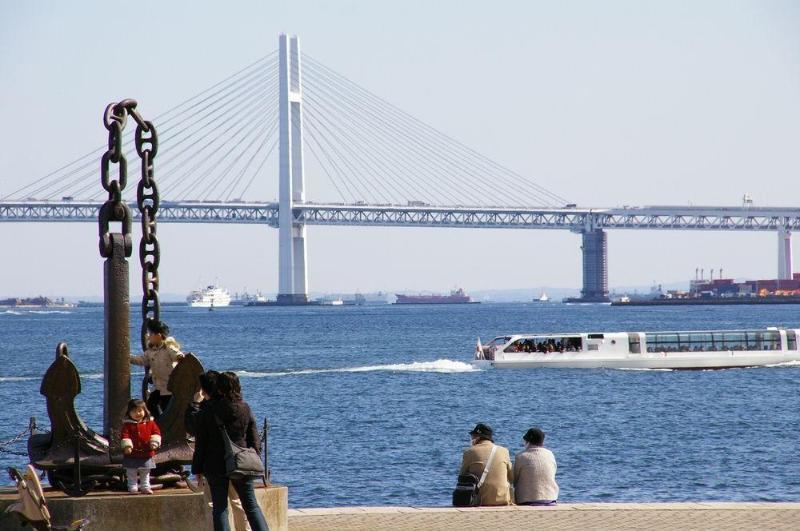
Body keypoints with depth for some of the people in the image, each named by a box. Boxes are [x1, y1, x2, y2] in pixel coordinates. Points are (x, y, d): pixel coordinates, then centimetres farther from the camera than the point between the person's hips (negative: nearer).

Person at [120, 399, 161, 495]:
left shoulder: (150, 423, 1)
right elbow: (125, 435, -13)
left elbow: (156, 433, 2)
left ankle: (145, 487, 23)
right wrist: (127, 446, -26)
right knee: (131, 473, 5)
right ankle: (132, 488, 11)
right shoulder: (127, 424, -6)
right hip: (132, 454, -2)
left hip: (146, 454, 2)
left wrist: (154, 442, -13)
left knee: (145, 473, 13)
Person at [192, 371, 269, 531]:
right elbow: (254, 439, 3)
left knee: (219, 507, 5)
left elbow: (200, 443, -4)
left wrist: (198, 469, 2)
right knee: (251, 505, 9)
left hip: (215, 465, -2)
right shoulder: (245, 409, -1)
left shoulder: (207, 411, -7)